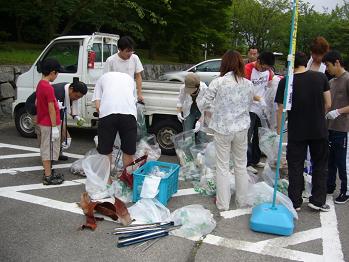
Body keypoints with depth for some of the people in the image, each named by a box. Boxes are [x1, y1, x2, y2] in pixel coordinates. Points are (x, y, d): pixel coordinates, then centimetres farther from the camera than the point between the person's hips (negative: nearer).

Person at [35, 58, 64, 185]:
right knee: (48, 150, -2)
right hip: (49, 124, -10)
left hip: (42, 122, 10)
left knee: (46, 149, 18)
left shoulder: (40, 84, 8)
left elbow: (37, 103, 18)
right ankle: (48, 177, 6)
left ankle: (48, 172, 30)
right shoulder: (48, 88, -21)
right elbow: (51, 109, -22)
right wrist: (54, 127, -19)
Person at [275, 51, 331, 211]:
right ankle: (318, 200, 20)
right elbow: (328, 104, -1)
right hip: (319, 130, 2)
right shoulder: (321, 77, -4)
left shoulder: (285, 82, -10)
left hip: (296, 131, -1)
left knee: (295, 167, 10)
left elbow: (281, 110, -8)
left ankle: (295, 202, 17)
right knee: (320, 165, 17)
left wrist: (279, 130, 3)